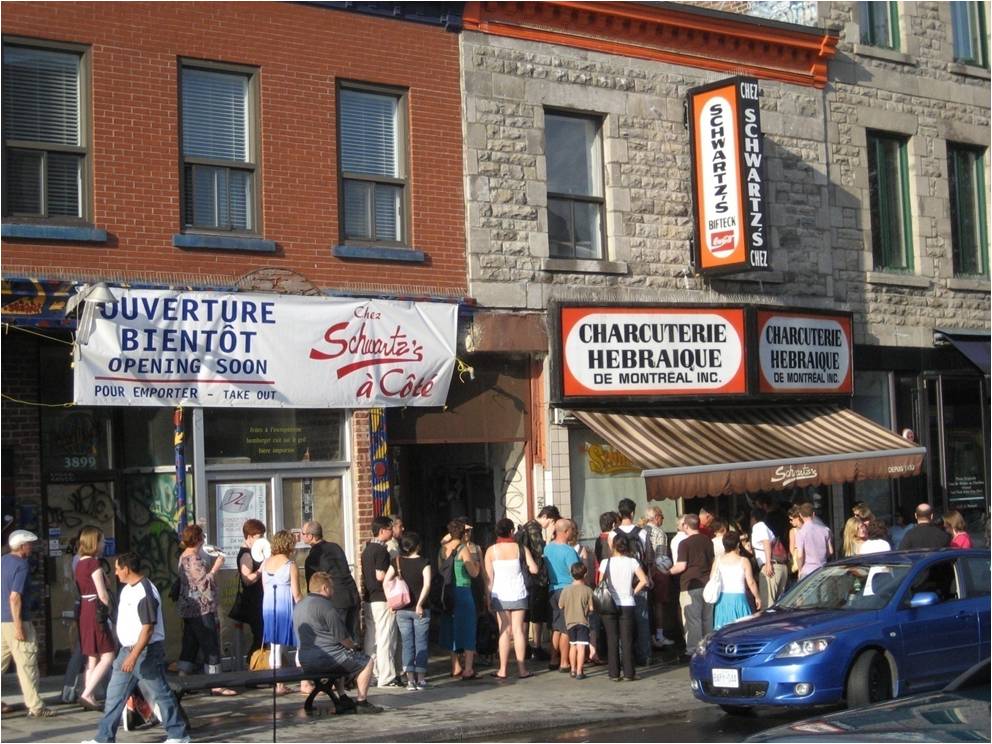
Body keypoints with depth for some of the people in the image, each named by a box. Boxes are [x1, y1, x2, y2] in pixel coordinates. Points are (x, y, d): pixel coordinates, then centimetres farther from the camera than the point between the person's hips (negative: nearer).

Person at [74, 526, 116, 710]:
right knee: (108, 656, -6)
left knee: (92, 658, 12)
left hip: (83, 611, 9)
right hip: (95, 613, -9)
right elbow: (102, 594, -14)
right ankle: (86, 694, -12)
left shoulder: (80, 564, 13)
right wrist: (109, 609, 1)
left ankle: (90, 699, 12)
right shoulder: (94, 563, -12)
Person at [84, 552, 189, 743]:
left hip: (146, 651, -10)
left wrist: (134, 656, -27)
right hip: (128, 649, 10)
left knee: (160, 694, 0)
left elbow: (148, 628, -24)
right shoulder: (128, 588, 11)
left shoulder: (145, 592, -20)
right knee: (114, 694, 10)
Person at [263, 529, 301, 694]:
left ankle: (278, 685, 11)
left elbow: (264, 589, 8)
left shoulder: (266, 563, 6)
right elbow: (296, 593, -10)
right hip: (286, 606, -6)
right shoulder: (290, 564, -10)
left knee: (274, 647, 9)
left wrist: (270, 604, 16)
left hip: (268, 606, 6)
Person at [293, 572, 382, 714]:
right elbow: (342, 637, -13)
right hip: (325, 658, -9)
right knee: (366, 662, 5)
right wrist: (352, 646, 11)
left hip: (304, 660, 9)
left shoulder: (299, 606, 13)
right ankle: (361, 702, 3)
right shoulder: (325, 605, -14)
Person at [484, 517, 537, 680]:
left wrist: (488, 598, 3)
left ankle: (503, 670, 4)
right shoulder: (520, 548, -2)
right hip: (518, 594, 0)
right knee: (518, 630, 4)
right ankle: (521, 669, 4)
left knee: (504, 632, 4)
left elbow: (489, 577, -3)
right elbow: (534, 569, -8)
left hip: (499, 595, 0)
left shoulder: (491, 551, -3)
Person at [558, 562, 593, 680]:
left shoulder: (566, 590, -3)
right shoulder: (587, 590, -9)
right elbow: (591, 608, -8)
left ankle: (573, 670, 24)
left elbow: (560, 605, 3)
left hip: (570, 622, 3)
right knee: (581, 647, -4)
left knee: (572, 645, 17)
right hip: (583, 621, -3)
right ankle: (579, 672, -8)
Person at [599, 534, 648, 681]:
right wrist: (633, 591, 3)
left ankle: (614, 673, 6)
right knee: (627, 640, 5)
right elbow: (644, 580, -9)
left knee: (612, 640, 6)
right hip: (627, 604, 1)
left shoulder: (606, 562, -5)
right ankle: (628, 673, 4)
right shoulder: (632, 562, -3)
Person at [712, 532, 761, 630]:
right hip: (738, 598, -3)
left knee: (722, 629, 7)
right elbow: (751, 583, -4)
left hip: (722, 598, 3)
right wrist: (757, 597, 7)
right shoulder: (743, 561, -6)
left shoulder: (718, 560, 2)